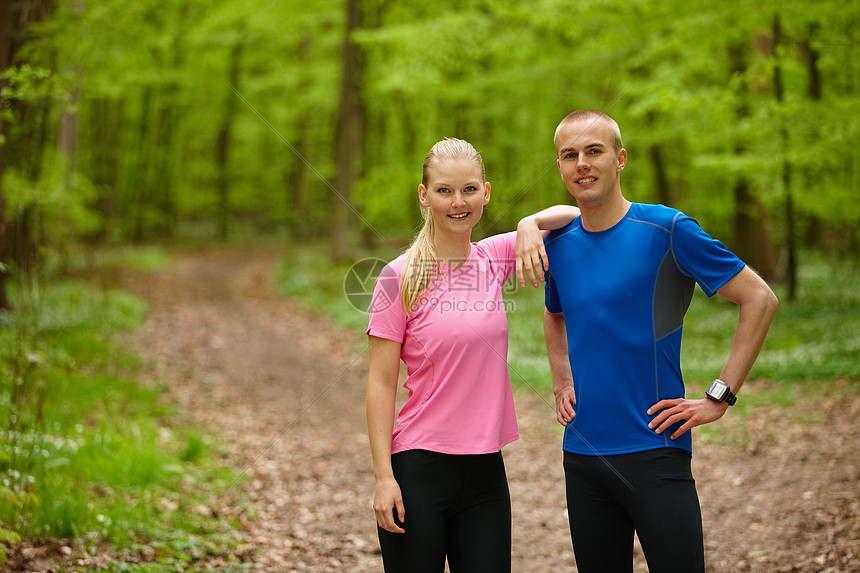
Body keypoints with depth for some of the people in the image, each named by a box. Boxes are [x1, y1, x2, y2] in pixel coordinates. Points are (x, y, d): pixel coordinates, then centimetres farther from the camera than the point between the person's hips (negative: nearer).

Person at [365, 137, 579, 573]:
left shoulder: (494, 258, 5)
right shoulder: (400, 277, -7)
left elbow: (573, 214, 13)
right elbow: (380, 384, -7)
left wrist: (530, 223, -8)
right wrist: (384, 476, -12)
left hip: (486, 471, 4)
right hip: (419, 470, -4)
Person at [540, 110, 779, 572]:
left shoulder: (666, 230, -8)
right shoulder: (558, 245, 7)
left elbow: (759, 299, -6)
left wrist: (718, 398, -10)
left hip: (654, 451, -5)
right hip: (582, 453, 5)